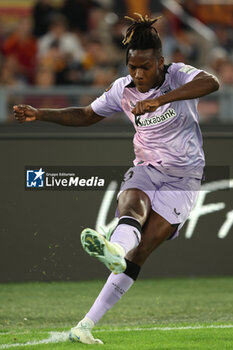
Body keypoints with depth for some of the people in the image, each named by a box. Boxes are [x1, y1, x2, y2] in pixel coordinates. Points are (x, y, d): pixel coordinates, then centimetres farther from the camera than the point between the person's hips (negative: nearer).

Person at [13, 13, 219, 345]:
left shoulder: (178, 75, -12)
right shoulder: (123, 89, 1)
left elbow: (211, 82, -35)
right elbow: (86, 115, 17)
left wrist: (160, 99, -46)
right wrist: (40, 114, 6)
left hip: (183, 178, -4)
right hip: (145, 169, 4)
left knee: (140, 251, -17)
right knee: (132, 204, -34)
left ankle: (87, 324, -24)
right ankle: (115, 250, -71)